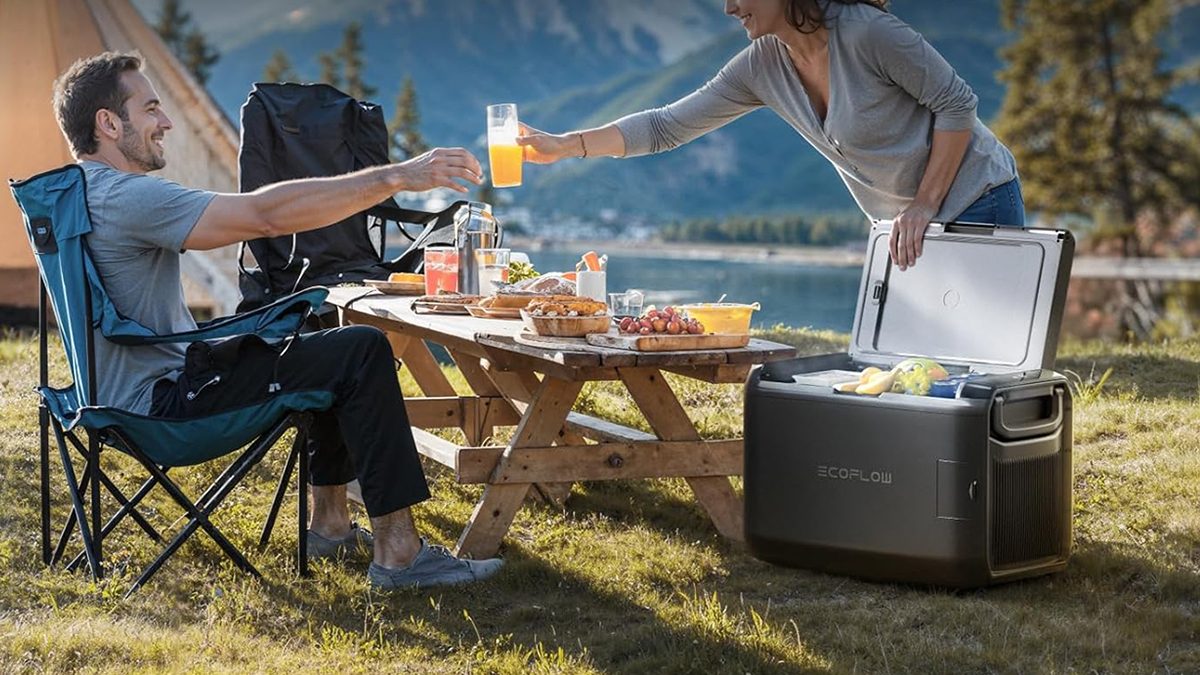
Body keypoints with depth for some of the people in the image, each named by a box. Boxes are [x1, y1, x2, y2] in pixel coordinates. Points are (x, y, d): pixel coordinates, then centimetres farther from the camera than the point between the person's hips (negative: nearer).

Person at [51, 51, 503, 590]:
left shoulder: (82, 194, 14)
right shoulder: (124, 197, -21)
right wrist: (398, 177, -27)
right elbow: (265, 214, -28)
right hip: (162, 397, -11)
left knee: (334, 341, 21)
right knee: (364, 352, -15)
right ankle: (396, 552, -16)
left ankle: (330, 523, 22)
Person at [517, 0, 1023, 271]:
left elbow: (957, 103, -17)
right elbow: (668, 126, 2)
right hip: (903, 223, 7)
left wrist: (925, 204, -18)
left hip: (975, 202, -7)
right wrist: (565, 146, -3)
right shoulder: (762, 67, -1)